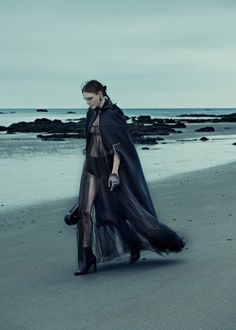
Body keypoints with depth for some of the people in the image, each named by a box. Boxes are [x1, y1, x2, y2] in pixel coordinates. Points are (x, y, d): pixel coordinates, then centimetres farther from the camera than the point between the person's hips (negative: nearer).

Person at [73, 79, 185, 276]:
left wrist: (114, 172, -22)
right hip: (93, 166, 6)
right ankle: (87, 258, -3)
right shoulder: (92, 114, 10)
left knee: (126, 206, 2)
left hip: (109, 166, -6)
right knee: (85, 211, -4)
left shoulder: (113, 114, -11)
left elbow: (119, 145, -16)